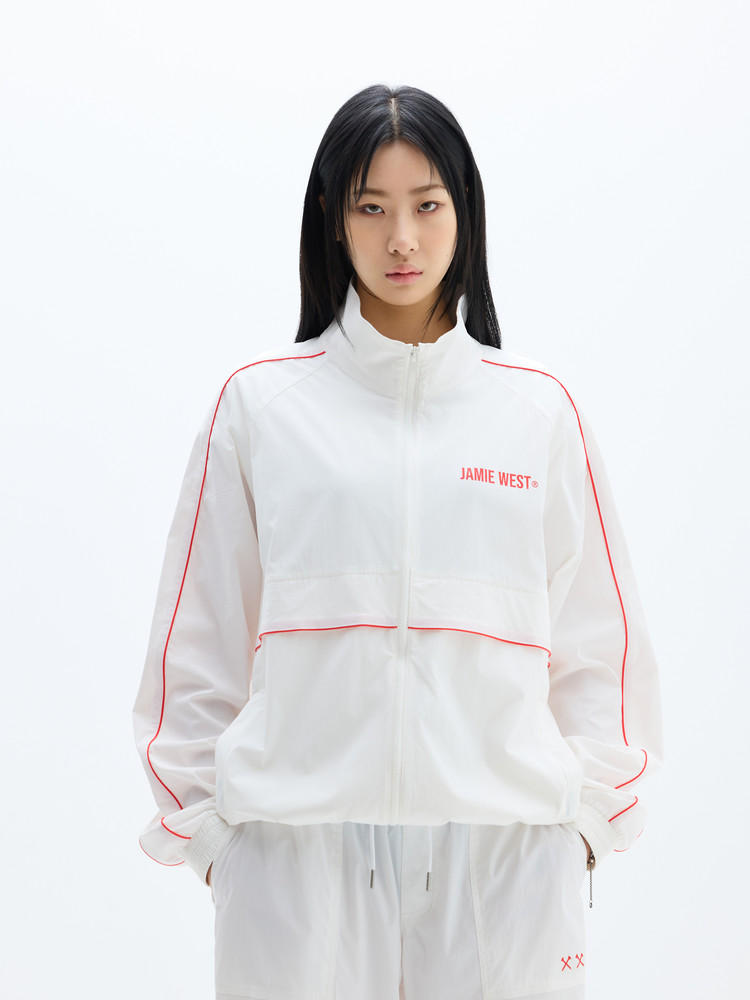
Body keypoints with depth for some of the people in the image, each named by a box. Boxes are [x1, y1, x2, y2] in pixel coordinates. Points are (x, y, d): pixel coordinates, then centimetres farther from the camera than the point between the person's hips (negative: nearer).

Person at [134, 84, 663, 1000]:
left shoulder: (540, 409, 8)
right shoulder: (258, 402, 5)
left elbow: (597, 641, 11)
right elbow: (198, 640, 7)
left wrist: (587, 814, 7)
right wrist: (205, 822, 5)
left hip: (504, 843, 1)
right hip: (297, 847, -1)